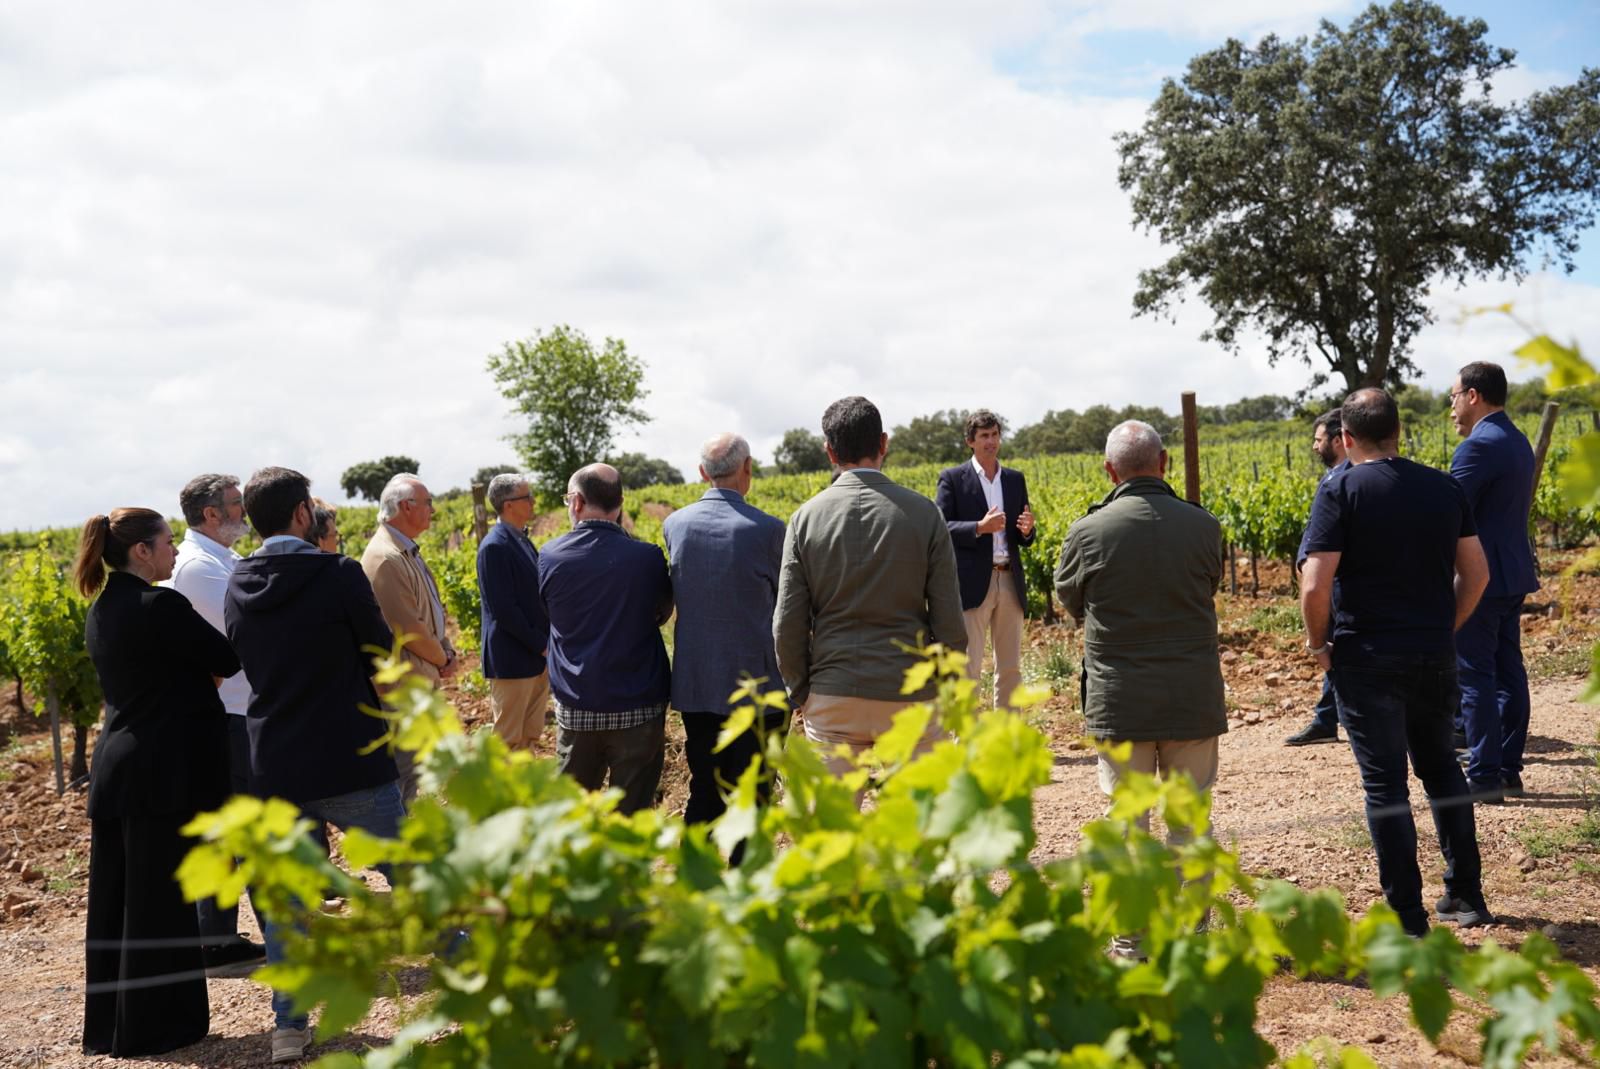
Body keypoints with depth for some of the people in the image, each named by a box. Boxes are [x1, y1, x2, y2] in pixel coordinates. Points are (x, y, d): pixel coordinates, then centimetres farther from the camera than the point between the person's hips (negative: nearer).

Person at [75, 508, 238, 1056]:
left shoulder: (100, 613, 10)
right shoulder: (160, 606, -17)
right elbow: (228, 661, -11)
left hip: (115, 769, 8)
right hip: (168, 772, -8)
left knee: (116, 901, 14)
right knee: (161, 903, 2)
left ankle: (109, 1025, 24)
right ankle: (153, 1025, 10)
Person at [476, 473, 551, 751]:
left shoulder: (522, 540, 11)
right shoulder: (494, 547, -17)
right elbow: (504, 610, -20)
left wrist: (547, 642, 5)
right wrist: (541, 644, -15)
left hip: (538, 656, 9)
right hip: (514, 659, -9)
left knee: (531, 734, 15)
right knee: (509, 739, 1)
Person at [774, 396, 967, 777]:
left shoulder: (806, 518, -2)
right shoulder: (924, 513, -3)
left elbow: (787, 626, -2)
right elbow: (949, 620, -3)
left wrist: (800, 695, 11)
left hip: (832, 697, 1)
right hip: (910, 695, 0)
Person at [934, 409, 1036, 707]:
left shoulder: (1015, 479, 13)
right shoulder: (952, 478, 0)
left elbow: (1023, 539, 16)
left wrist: (1026, 530, -8)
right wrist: (980, 527, -20)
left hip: (1009, 582, 5)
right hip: (973, 584, -5)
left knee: (1011, 668, 9)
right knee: (968, 667, -5)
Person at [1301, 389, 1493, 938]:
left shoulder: (1342, 490, -13)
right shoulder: (1444, 488, 4)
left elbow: (1315, 587, -19)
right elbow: (1476, 573, 8)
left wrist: (1318, 643, -4)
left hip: (1368, 660, -5)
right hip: (1435, 656, 5)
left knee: (1385, 784, 2)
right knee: (1440, 766, 22)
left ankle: (1408, 921, 7)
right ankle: (1466, 894, 28)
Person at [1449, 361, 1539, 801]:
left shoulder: (1478, 446, -18)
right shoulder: (1518, 442, 13)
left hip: (1478, 578, -10)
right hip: (1513, 575, 10)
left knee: (1475, 676, -4)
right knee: (1508, 671, 12)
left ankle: (1484, 777, -2)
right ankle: (1509, 769, 18)